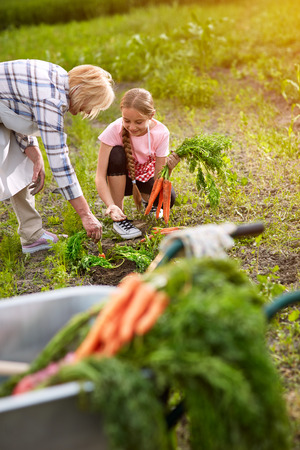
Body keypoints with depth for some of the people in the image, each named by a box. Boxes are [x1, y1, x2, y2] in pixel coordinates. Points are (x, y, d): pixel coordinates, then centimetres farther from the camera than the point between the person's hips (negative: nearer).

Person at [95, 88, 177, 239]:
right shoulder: (114, 130, -28)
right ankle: (119, 218, -23)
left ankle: (146, 198, 13)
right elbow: (100, 176, -34)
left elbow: (158, 174, -16)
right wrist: (111, 205, -45)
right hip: (121, 178, -1)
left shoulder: (161, 133, -23)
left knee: (168, 198, -29)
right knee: (117, 154, -35)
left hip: (146, 176, 2)